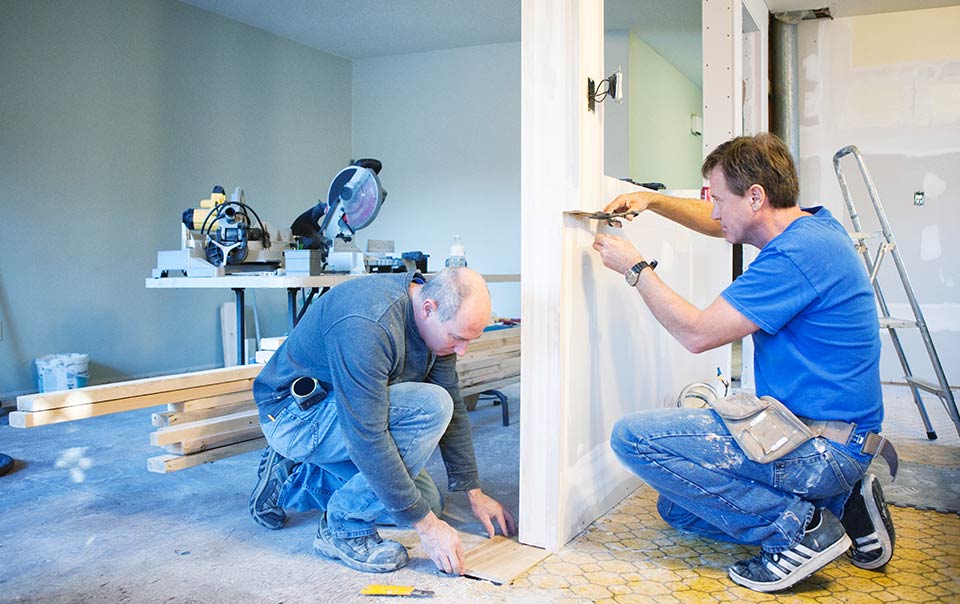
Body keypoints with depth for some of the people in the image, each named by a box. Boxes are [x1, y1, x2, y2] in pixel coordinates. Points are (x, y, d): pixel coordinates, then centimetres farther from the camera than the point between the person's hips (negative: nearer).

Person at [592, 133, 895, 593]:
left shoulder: (797, 254, -24)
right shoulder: (810, 224, 8)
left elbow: (697, 333, -21)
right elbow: (719, 223, 25)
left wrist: (635, 268, -10)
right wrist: (652, 201, 12)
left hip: (822, 450, -10)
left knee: (633, 437, -20)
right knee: (678, 508, 20)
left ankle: (799, 526, -11)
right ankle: (840, 503, 13)